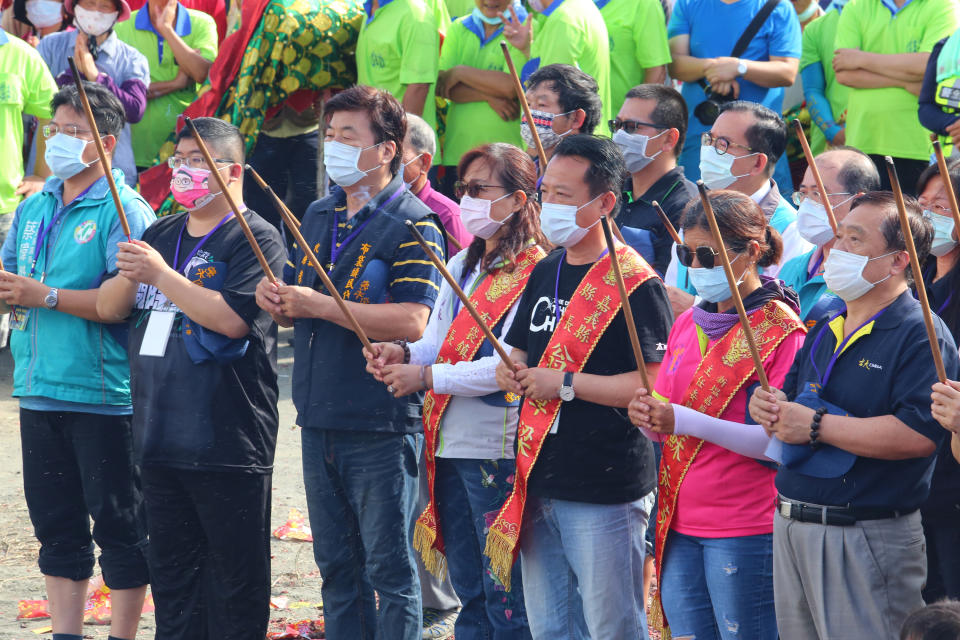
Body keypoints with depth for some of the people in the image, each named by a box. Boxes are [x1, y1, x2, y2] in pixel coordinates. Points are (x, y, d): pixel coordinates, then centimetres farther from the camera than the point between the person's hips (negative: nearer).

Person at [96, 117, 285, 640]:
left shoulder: (255, 240, -7)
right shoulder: (160, 234, 16)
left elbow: (232, 318, -21)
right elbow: (108, 308, 13)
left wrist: (160, 273, -19)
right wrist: (127, 275, -9)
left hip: (227, 444, -7)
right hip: (160, 438, 7)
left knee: (234, 575, -2)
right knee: (171, 574, 12)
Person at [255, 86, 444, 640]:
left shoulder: (413, 225, -10)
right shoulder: (318, 216, 15)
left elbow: (411, 321, -22)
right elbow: (298, 311, 23)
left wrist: (319, 306, -20)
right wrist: (276, 300, -1)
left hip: (382, 425, -8)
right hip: (320, 421, 8)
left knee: (390, 567, -2)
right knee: (338, 566, 13)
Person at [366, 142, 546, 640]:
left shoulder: (532, 275, -11)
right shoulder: (461, 267, 17)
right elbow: (437, 344, 16)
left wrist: (429, 377, -17)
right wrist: (402, 354, -6)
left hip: (499, 450, -8)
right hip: (449, 449, 8)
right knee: (470, 594, 14)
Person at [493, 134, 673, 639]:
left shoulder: (635, 285, -13)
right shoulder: (545, 274, 13)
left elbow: (652, 385, -20)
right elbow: (520, 350, 25)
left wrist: (566, 384, -18)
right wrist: (511, 371, 1)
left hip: (608, 490, -8)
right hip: (539, 483, 8)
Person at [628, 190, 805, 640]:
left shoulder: (780, 330, -9)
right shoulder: (688, 324, 13)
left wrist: (685, 421, -23)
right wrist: (647, 416, -6)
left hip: (745, 531, -7)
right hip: (680, 523, 7)